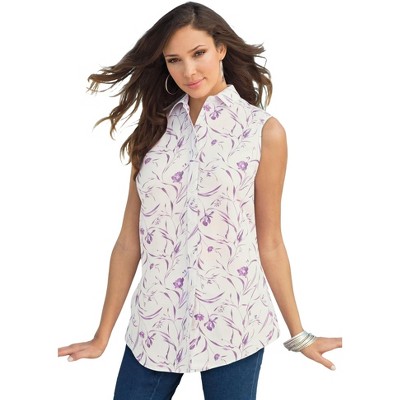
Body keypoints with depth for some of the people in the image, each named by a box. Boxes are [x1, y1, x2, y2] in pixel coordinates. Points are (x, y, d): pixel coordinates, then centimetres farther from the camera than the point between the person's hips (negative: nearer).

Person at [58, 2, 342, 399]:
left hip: (231, 325, -3)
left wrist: (299, 334, 2)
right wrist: (102, 336, 5)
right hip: (156, 323, 3)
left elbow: (269, 243, 0)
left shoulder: (263, 131, -4)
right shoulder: (155, 128, 5)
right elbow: (130, 239, 4)